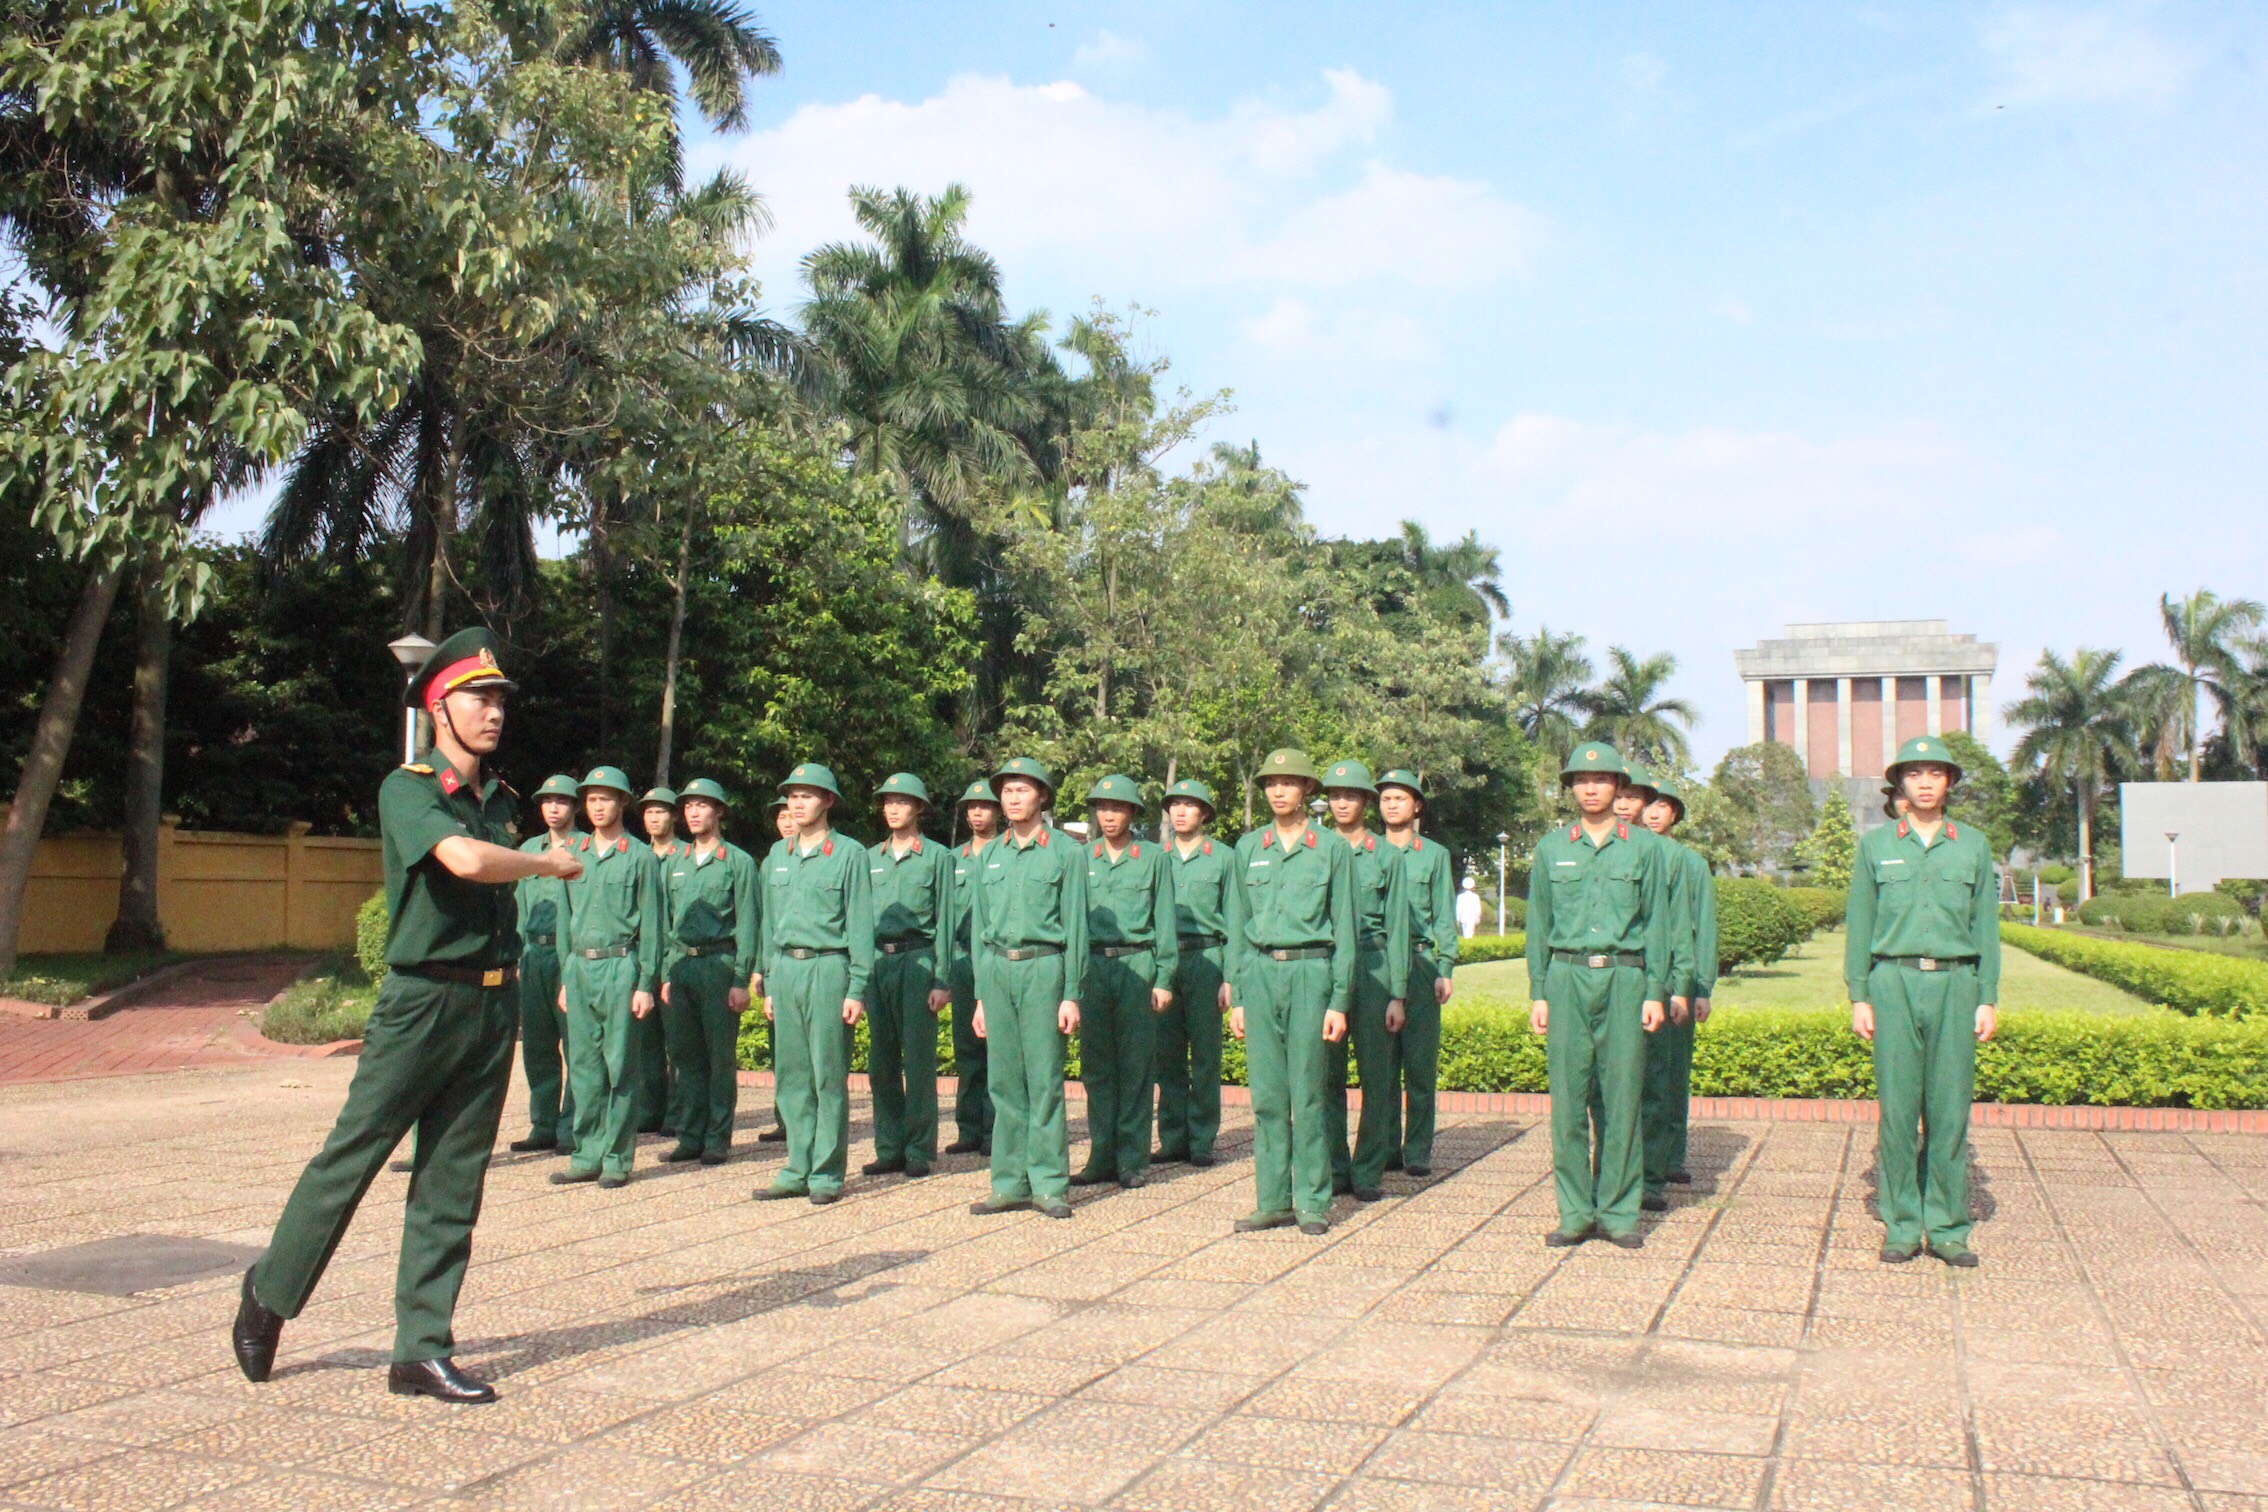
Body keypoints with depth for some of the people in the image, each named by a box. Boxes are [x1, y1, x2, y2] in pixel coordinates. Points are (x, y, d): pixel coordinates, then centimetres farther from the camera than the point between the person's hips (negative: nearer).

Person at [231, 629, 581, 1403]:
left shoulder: (502, 799, 12)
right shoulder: (408, 789, -8)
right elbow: (468, 861, -27)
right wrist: (552, 862, -11)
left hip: (493, 1006, 6)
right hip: (421, 1000, -6)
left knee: (452, 1186, 8)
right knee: (350, 1159, 3)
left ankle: (422, 1353, 15)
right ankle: (269, 1295, 28)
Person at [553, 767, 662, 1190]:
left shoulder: (641, 857, -1)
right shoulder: (574, 856, 14)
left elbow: (650, 925, -3)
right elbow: (565, 920, 18)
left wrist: (646, 984, -8)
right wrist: (565, 977, 14)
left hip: (620, 966, -5)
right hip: (579, 968, 5)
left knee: (620, 1067, -1)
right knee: (583, 1065, 8)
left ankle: (617, 1158, 5)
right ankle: (587, 1156, 15)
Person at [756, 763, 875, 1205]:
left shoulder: (849, 854, -1)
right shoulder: (777, 856, 15)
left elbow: (860, 923, -4)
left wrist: (857, 989, -9)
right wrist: (768, 982, 15)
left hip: (827, 969, -5)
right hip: (785, 969, 5)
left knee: (829, 1077, -1)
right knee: (791, 1076, 8)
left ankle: (827, 1175, 5)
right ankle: (798, 1171, 15)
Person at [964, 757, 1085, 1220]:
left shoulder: (1065, 851, 1)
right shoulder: (989, 855, 15)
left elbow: (1076, 926, -1)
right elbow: (978, 928, 17)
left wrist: (1071, 994, -7)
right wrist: (981, 995, 12)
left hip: (1043, 967, -4)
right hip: (997, 969, 4)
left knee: (1045, 1080, -3)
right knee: (1004, 1080, 6)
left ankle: (1049, 1185, 4)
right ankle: (1010, 1183, 13)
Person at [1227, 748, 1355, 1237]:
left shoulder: (1332, 849, 3)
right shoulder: (1248, 848, 12)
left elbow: (1344, 929, 2)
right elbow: (1237, 926, 13)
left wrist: (1339, 1001, -4)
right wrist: (1236, 997, 8)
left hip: (1310, 972, -3)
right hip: (1260, 973, 3)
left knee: (1308, 1093, -1)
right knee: (1267, 1094, 4)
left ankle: (1313, 1201, 8)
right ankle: (1273, 1200, 12)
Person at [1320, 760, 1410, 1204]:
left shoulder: (1387, 855, 6)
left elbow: (1397, 927, 4)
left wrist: (1398, 995, -2)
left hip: (1372, 966, -1)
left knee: (1376, 1075, -1)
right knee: (1328, 1074, 3)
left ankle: (1368, 1173, 6)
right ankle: (1334, 1169, 12)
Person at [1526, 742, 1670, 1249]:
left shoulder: (1644, 848, 8)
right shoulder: (1551, 849, 10)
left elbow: (1656, 923, 7)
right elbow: (1538, 926, 11)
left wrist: (1655, 993, 0)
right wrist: (1538, 993, 5)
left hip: (1624, 978, -1)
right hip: (1567, 978, 1)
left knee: (1621, 1097, 1)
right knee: (1568, 1098, 0)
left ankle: (1619, 1211, 10)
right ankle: (1575, 1212, 8)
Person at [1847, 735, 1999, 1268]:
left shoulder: (1973, 844, 10)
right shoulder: (1876, 845, 8)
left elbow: (1986, 925, 11)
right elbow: (1859, 924, 8)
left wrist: (1988, 998, 4)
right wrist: (1858, 996, 1)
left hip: (1955, 984, 1)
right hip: (1894, 983, -1)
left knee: (1950, 1108, 1)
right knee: (1897, 1107, -1)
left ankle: (1948, 1228, 10)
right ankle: (1901, 1226, 8)